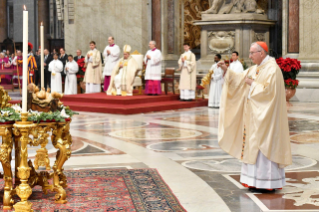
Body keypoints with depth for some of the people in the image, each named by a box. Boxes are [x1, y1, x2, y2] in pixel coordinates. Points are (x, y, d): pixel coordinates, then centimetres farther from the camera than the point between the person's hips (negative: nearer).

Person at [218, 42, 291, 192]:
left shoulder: (272, 69, -14)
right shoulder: (256, 68, 13)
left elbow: (268, 90, -24)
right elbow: (240, 79, 18)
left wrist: (252, 83, -13)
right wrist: (227, 70, 7)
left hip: (265, 116, -9)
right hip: (254, 114, 9)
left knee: (264, 145, -6)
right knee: (253, 145, 10)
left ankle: (268, 182, 1)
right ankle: (257, 181, 16)